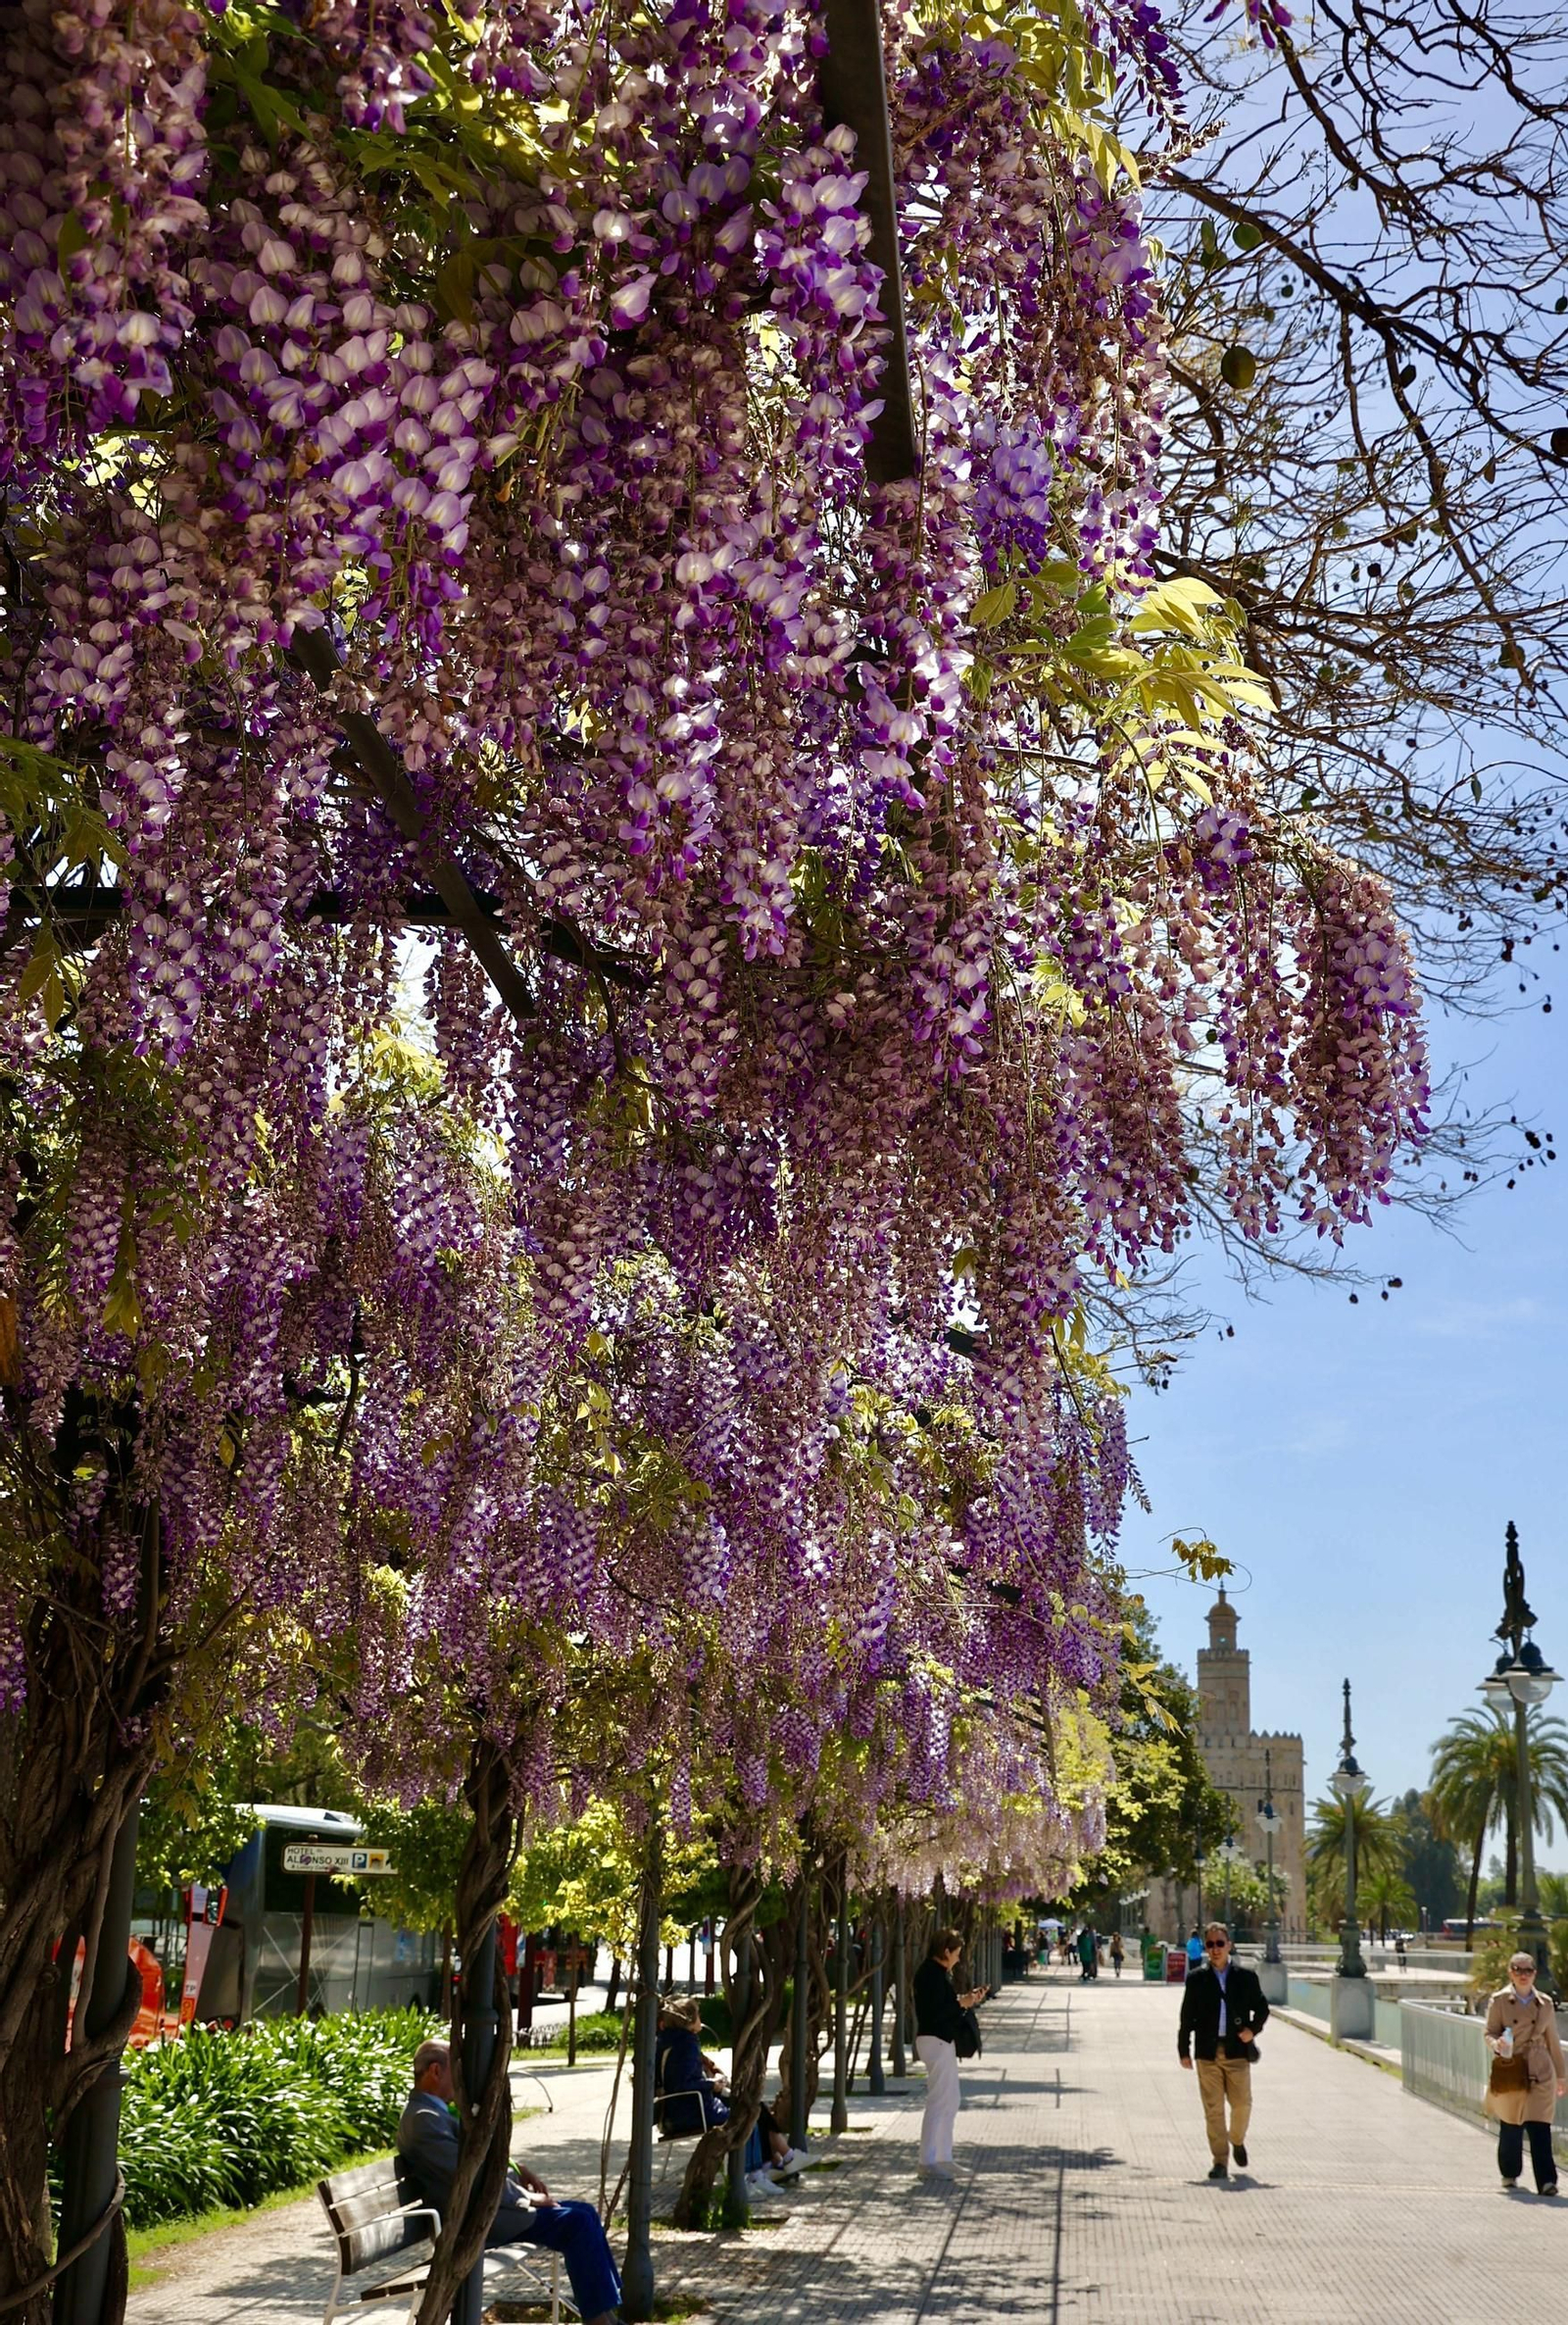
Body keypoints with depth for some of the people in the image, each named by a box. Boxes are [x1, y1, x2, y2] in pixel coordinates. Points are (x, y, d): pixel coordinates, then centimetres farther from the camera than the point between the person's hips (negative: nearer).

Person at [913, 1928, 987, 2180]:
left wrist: (965, 1999, 10)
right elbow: (934, 2013, -24)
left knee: (951, 2101, 16)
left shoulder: (937, 1972, 13)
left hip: (942, 2042, 11)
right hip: (936, 2042, -11)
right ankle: (928, 2163, -1)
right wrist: (962, 2003, -17)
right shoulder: (933, 1974, -18)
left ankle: (942, 2158, 23)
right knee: (939, 2102, -6)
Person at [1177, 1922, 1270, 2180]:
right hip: (1208, 2052, 0)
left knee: (1242, 2103, 0)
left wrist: (1253, 2029, -7)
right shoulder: (1196, 1979, 6)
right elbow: (1187, 2018, 8)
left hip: (1237, 2050, 0)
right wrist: (1184, 2050, 5)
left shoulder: (1246, 1976, 6)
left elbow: (1262, 2009, 12)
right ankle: (1220, 2162, 7)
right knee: (1213, 2108, -1)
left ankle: (1237, 2140, 30)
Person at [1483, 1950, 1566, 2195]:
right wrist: (1497, 2045, -23)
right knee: (1510, 2127, 8)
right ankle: (1510, 2174, 29)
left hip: (1539, 2073, 1)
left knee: (1540, 2127, -10)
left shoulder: (1544, 2004, 8)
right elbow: (1490, 2033, 0)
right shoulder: (1499, 2000, 1)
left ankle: (1546, 2181, -9)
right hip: (1509, 2072, -1)